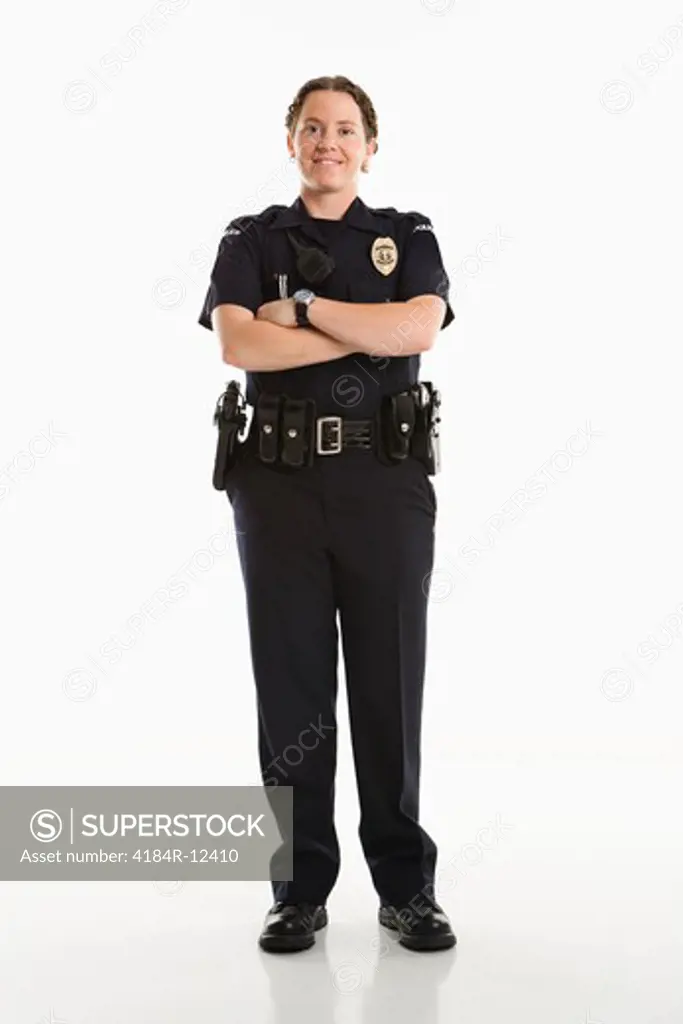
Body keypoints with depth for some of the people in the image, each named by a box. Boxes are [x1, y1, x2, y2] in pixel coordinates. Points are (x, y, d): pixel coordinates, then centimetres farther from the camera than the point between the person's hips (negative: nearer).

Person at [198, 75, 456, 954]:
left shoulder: (409, 237, 11)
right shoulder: (249, 240, 10)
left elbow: (419, 330, -10)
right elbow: (238, 343, -10)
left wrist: (303, 307, -8)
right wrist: (372, 333, -9)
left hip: (386, 481, 0)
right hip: (279, 479, 1)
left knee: (390, 681, 3)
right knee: (290, 681, 3)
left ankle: (406, 886, 15)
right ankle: (300, 890, 14)